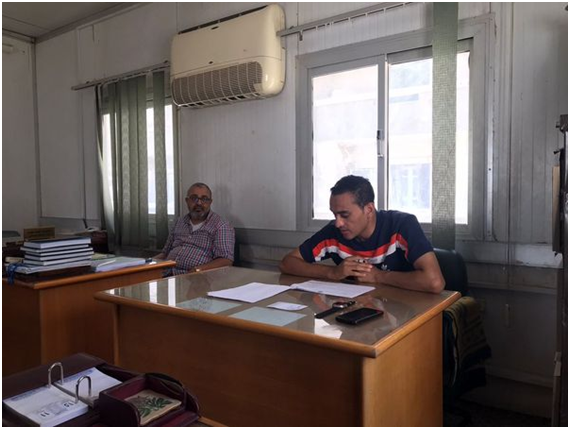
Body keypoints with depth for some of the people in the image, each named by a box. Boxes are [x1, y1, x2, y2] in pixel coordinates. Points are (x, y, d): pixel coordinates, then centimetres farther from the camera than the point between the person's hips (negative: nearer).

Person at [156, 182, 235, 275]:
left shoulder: (221, 226, -1)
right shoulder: (179, 223, 20)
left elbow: (226, 260, -11)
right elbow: (165, 252, 27)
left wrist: (198, 270, -25)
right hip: (168, 276, 7)